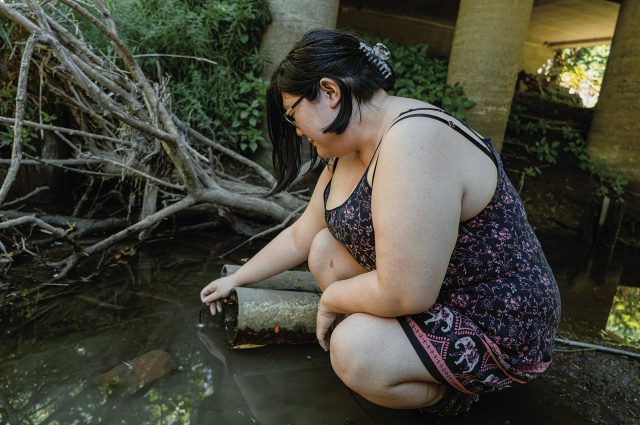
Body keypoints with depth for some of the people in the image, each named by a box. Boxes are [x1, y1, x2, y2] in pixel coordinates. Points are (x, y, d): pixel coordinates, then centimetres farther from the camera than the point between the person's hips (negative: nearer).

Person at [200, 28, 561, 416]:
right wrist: (236, 280, 18)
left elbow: (406, 294, -32)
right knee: (325, 249, 5)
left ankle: (450, 394, 3)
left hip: (499, 325, -9)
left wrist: (332, 299, -13)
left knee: (353, 350, -28)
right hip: (424, 287, 9)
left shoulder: (412, 143, -30)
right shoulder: (351, 150, 0)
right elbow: (299, 237, 11)